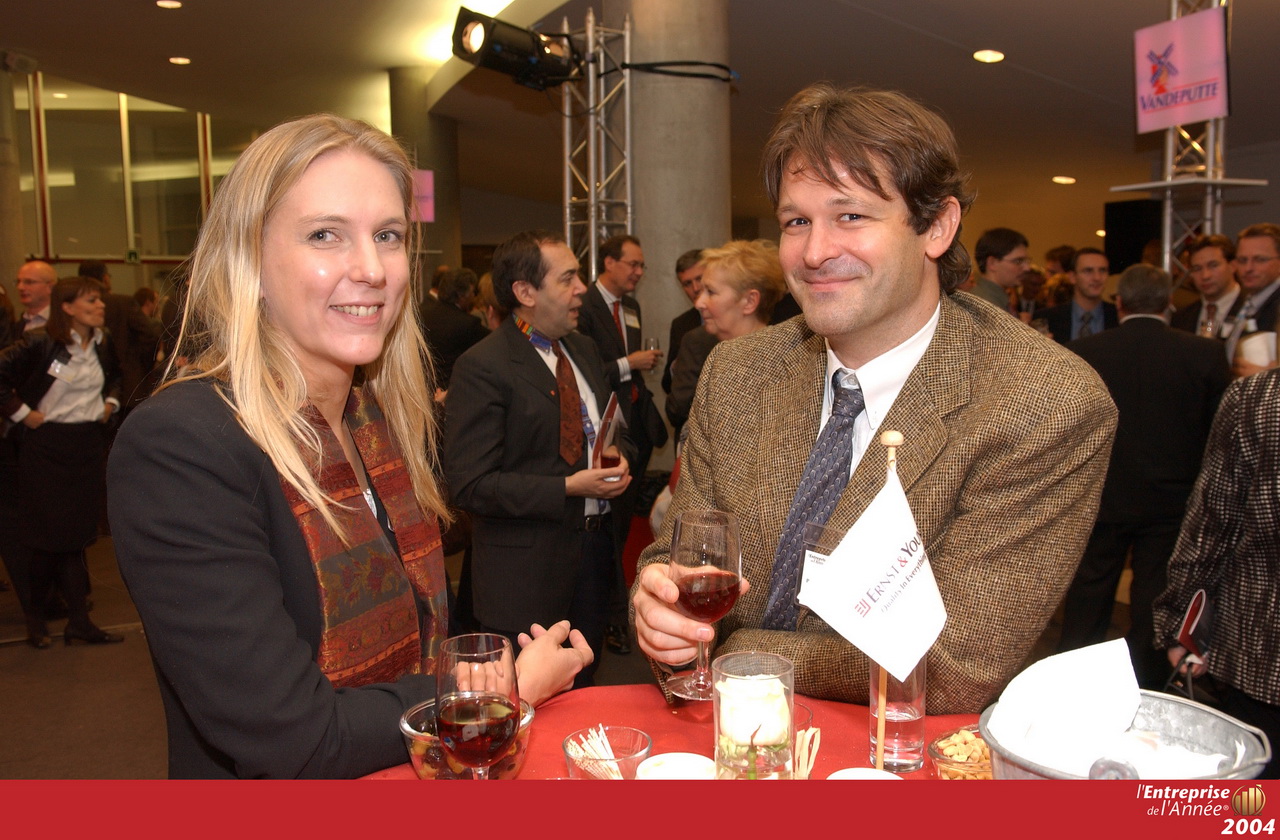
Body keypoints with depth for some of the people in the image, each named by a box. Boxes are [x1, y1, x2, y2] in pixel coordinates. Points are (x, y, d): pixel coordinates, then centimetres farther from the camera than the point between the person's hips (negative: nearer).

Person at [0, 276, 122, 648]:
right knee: (51, 534, 0)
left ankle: (79, 620, 10)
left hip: (89, 444, 5)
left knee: (78, 534, 6)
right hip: (47, 446, -5)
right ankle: (36, 614, 18)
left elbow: (115, 377, 27)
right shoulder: (40, 343, -12)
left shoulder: (102, 345, 7)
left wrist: (111, 402, 12)